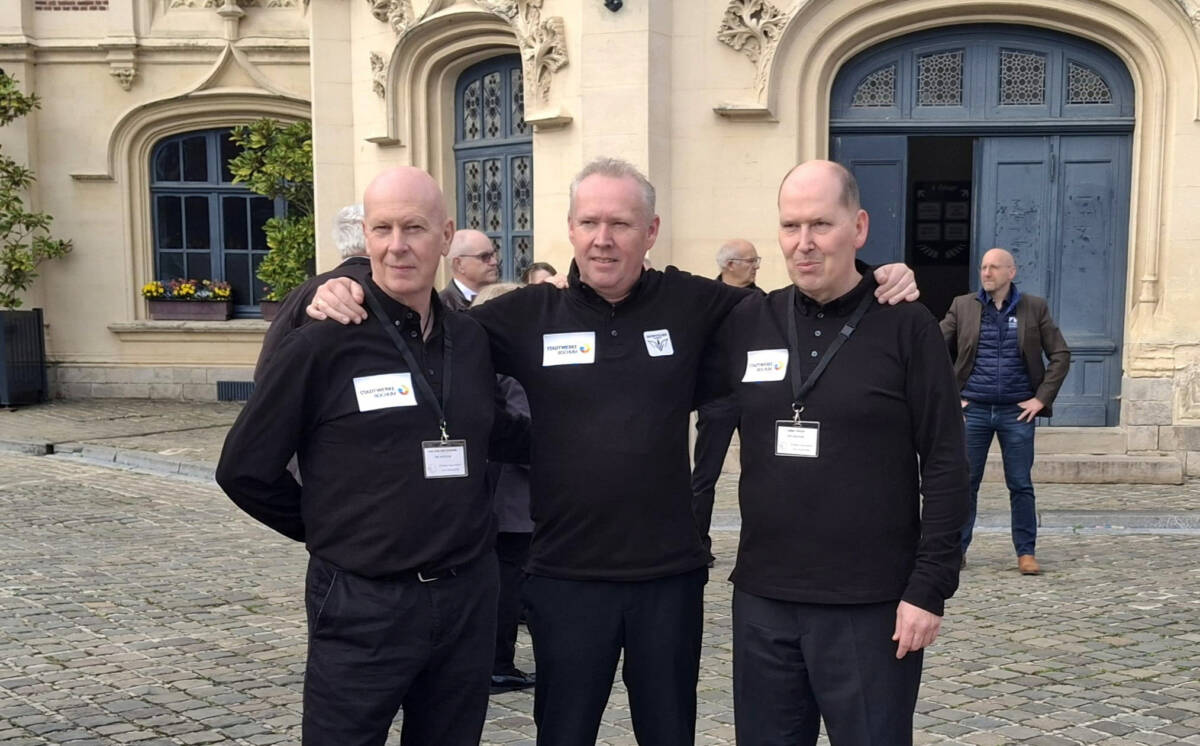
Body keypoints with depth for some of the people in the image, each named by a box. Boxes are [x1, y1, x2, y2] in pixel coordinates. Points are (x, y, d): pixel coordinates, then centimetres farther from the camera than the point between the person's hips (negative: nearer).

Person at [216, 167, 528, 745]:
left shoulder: (469, 339, 5)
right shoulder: (324, 341, -10)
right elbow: (244, 469, -5)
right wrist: (327, 531, 2)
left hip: (468, 598, 5)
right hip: (363, 605, -5)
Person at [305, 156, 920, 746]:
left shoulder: (691, 304, -1)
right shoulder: (529, 315, -2)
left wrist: (877, 286, -7)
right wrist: (342, 299, -14)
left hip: (671, 574, 1)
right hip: (566, 577, 0)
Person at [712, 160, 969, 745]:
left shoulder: (906, 326, -4)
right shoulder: (745, 323, 4)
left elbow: (944, 466, -6)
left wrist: (930, 588, -10)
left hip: (872, 607, -3)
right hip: (762, 600, 4)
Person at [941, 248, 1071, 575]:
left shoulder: (1034, 308, 4)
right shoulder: (962, 306, 4)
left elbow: (1060, 354, 6)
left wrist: (1041, 398, -1)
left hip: (1017, 412, 0)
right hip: (973, 410, 0)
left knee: (1021, 486, 4)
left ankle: (1026, 553, 12)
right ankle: (956, 549, 12)